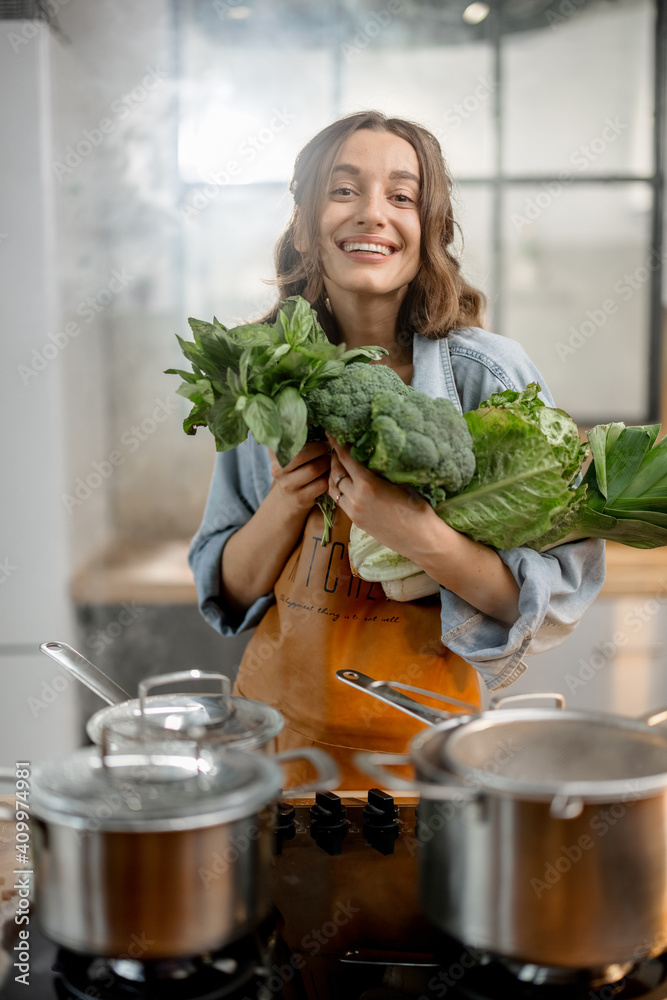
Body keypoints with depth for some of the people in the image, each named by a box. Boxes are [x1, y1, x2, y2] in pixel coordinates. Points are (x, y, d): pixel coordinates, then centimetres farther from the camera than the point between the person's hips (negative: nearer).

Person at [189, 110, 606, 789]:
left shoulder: (491, 375, -12)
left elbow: (560, 594, -12)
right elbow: (229, 589, 2)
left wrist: (424, 540, -27)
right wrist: (286, 505, -17)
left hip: (424, 738, -3)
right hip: (280, 722, 3)